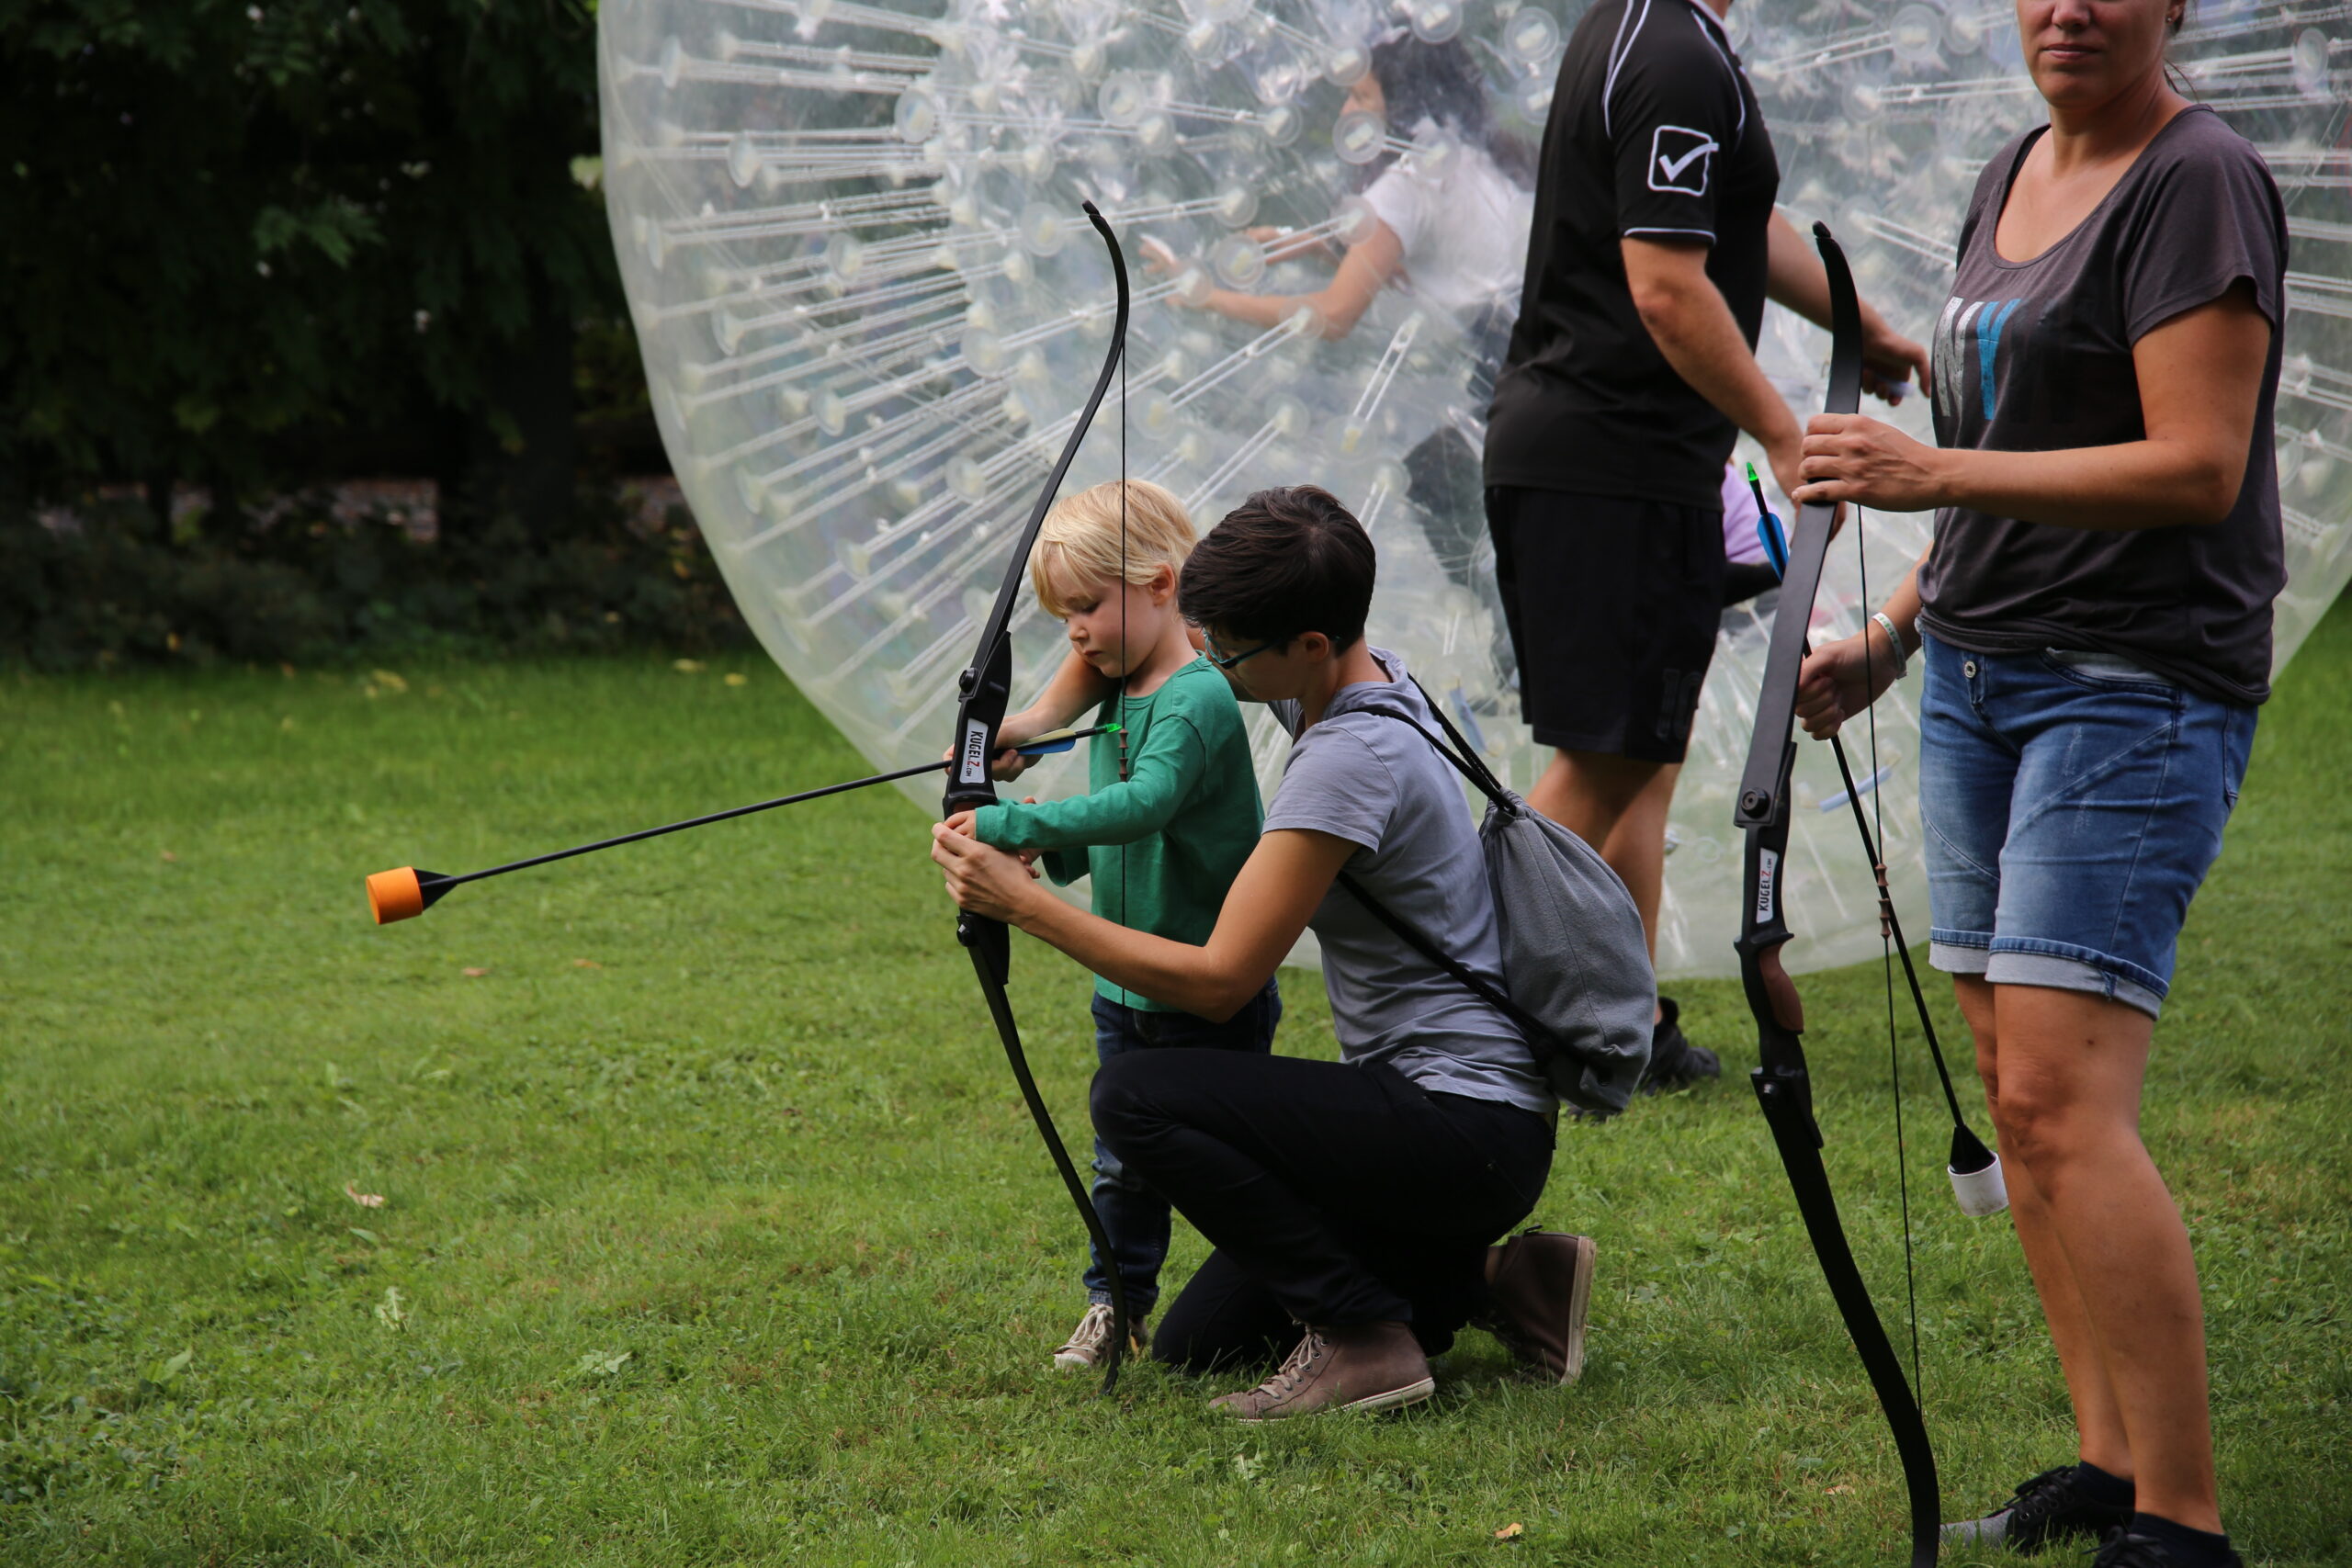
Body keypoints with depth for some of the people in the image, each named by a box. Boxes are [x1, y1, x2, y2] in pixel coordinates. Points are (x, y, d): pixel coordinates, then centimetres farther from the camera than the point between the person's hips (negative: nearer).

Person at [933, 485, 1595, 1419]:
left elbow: (1219, 980, -22)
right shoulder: (1363, 678, 6)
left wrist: (1024, 905, -18)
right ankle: (1487, 1282, 14)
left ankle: (1365, 1335, -14)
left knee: (1136, 1097, -21)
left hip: (1470, 1131, -10)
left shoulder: (1353, 759, -22)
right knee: (1194, 1346, 11)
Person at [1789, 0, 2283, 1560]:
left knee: (2062, 1096, -16)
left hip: (2139, 683, -9)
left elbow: (2195, 467, -19)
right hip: (1981, 673, 9)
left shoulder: (2200, 183, -11)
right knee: (2017, 1088, 8)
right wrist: (1894, 631, 21)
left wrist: (1935, 471, -24)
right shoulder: (2012, 177, 16)